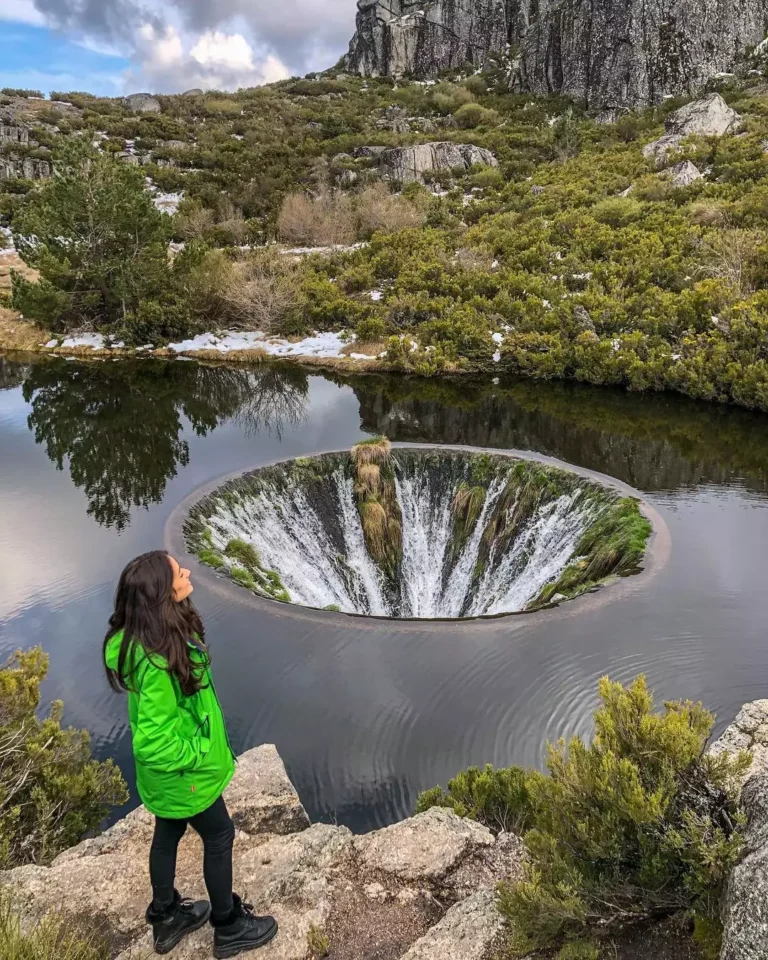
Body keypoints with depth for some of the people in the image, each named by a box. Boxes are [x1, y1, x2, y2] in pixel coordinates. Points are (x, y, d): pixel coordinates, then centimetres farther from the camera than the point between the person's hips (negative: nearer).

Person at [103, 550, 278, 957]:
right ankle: (229, 927, 37)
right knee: (219, 836, 14)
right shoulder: (156, 663, -39)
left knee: (168, 833, 26)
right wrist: (197, 755, -18)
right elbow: (152, 743, -33)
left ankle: (166, 917, 49)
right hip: (181, 773, -8)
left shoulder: (159, 632, -9)